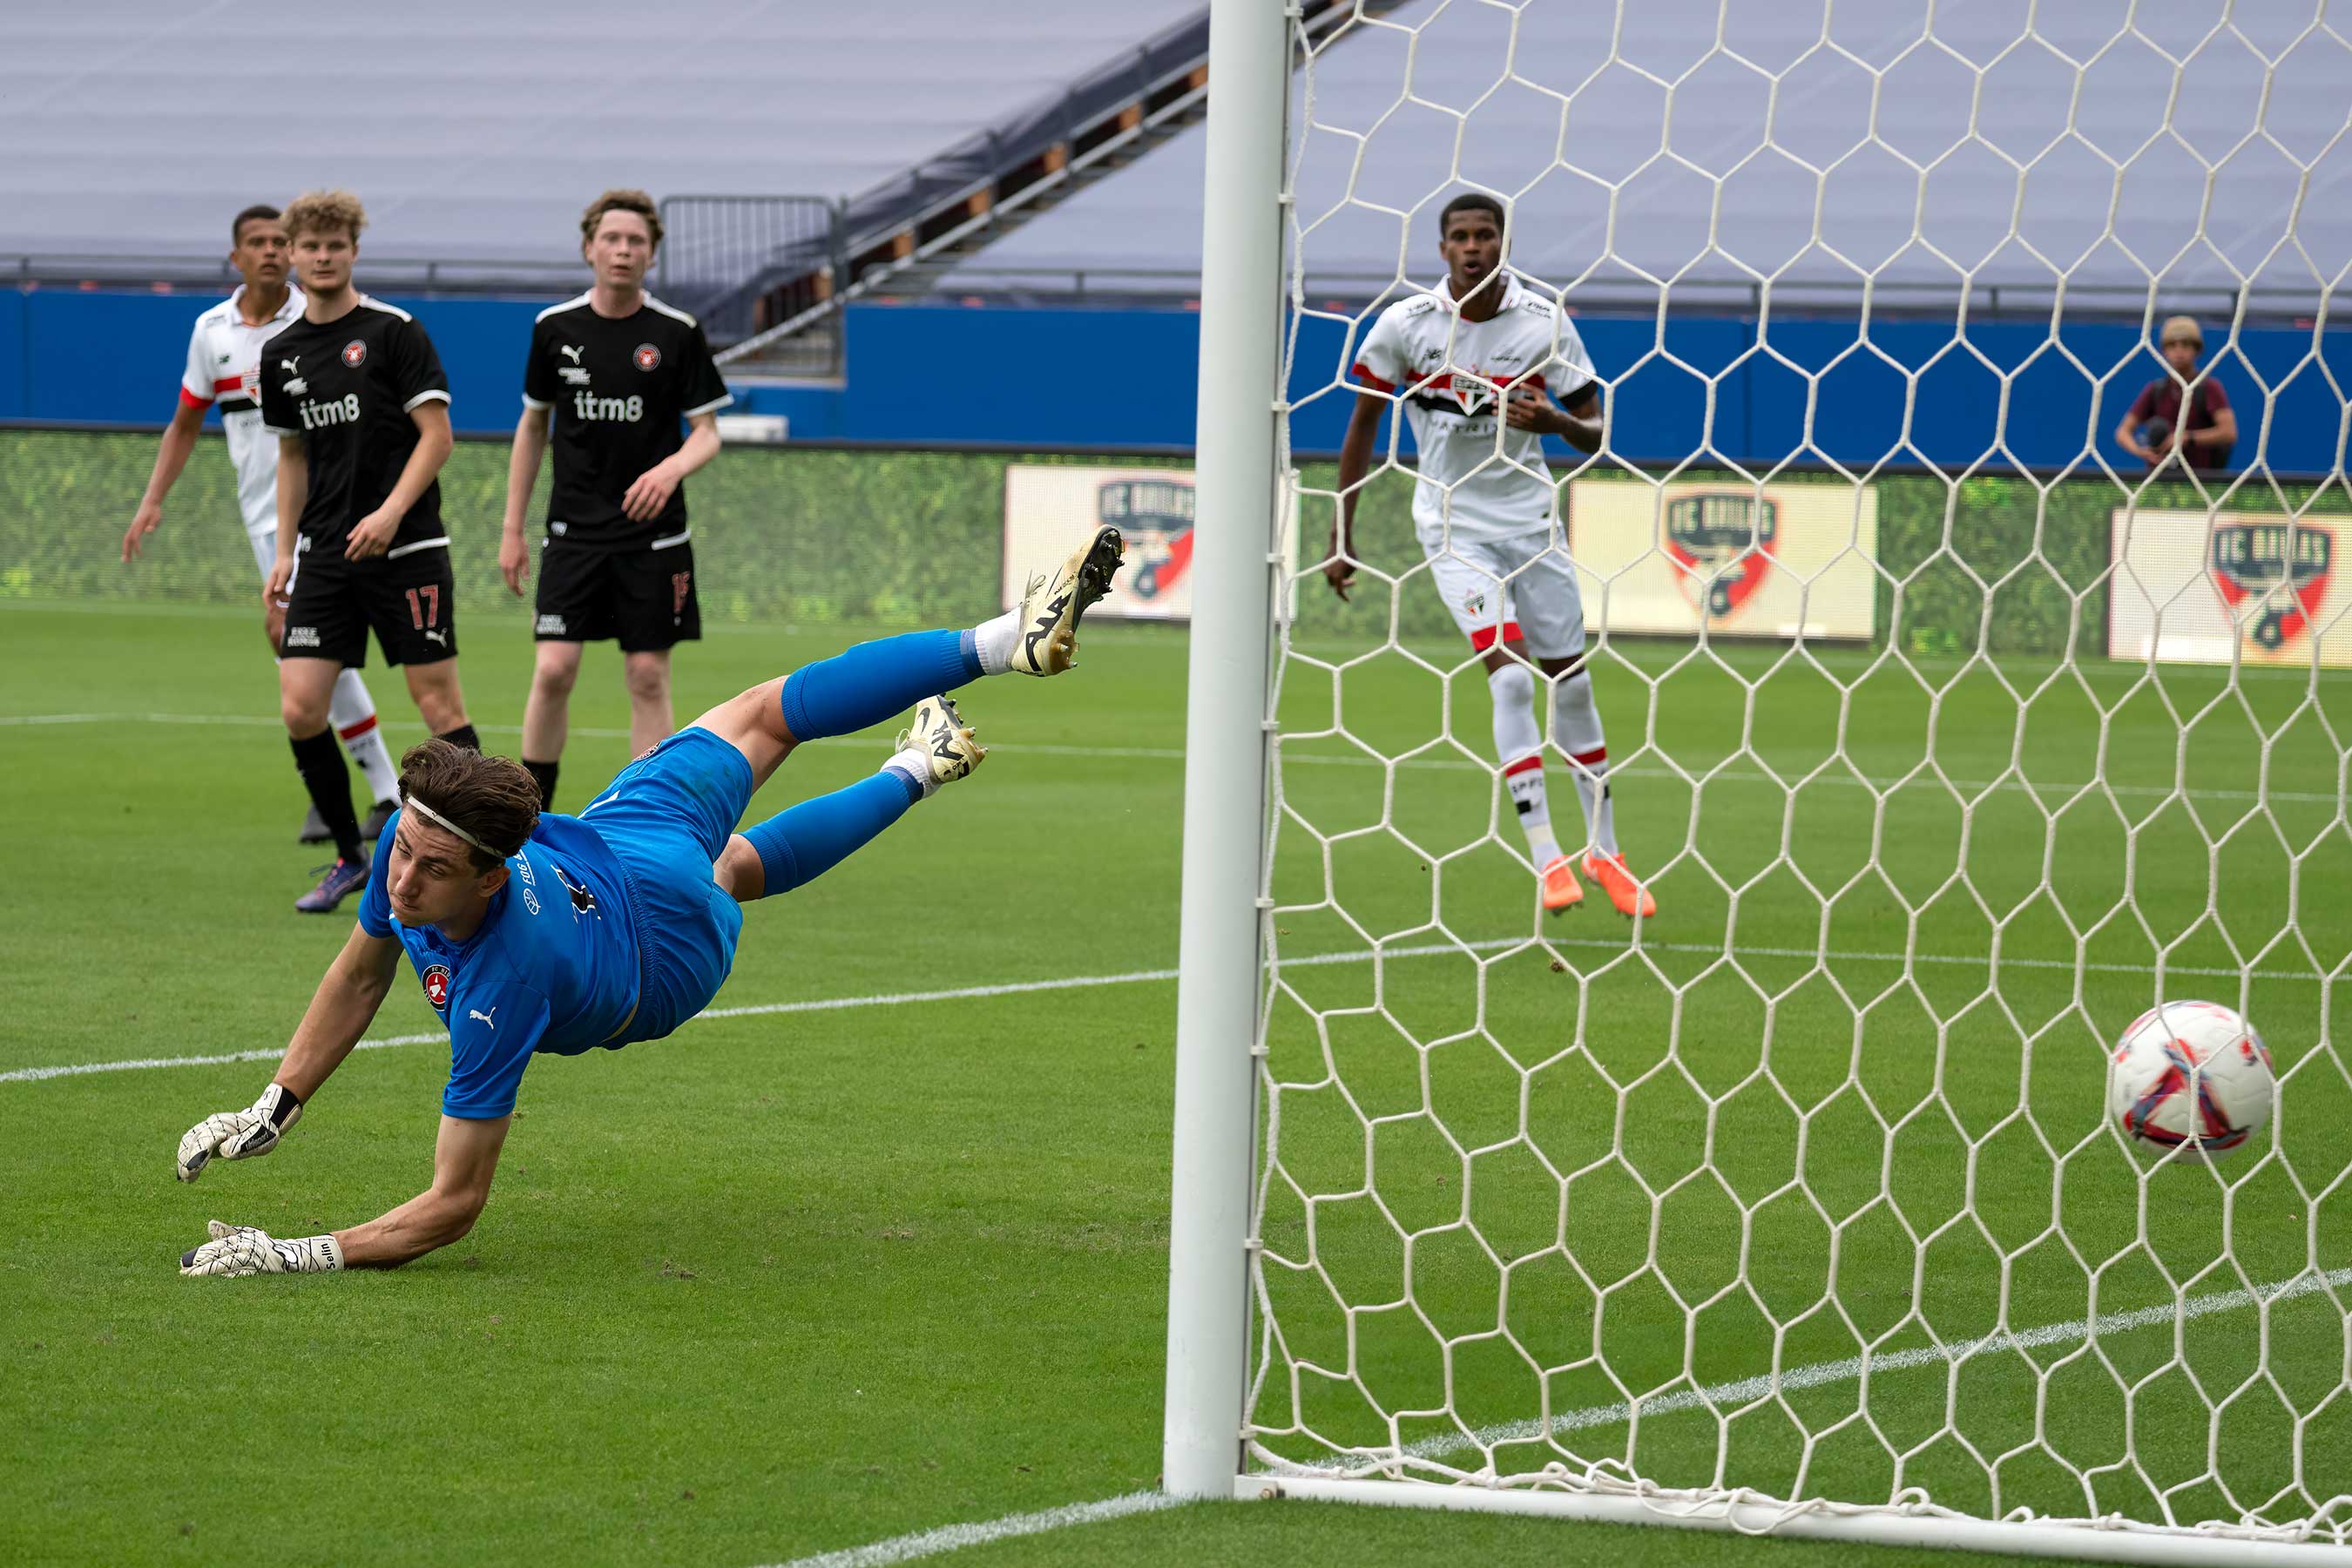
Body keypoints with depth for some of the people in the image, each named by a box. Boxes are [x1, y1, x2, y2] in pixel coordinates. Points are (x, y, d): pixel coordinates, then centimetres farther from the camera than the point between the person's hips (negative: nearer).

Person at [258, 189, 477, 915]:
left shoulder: (394, 332, -5)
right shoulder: (281, 354, 11)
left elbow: (437, 435, -8)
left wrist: (391, 512, -20)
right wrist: (285, 551, 14)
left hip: (405, 548, -5)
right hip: (325, 555, 5)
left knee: (438, 700, -5)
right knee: (300, 710, -4)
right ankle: (350, 859, 10)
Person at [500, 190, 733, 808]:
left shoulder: (677, 334, -3)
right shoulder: (555, 328, 2)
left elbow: (707, 433, -1)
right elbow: (532, 427, 12)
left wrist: (672, 468, -24)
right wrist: (513, 529, 10)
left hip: (652, 536, -1)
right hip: (573, 531, 1)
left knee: (648, 680, 0)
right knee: (553, 671, -7)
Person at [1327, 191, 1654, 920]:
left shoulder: (1544, 322, -7)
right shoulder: (1405, 325, -8)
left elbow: (1595, 432, -1)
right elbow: (1362, 426, 3)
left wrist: (1551, 418, -24)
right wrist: (1341, 537, 3)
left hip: (1529, 516, 2)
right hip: (1453, 524, -2)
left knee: (1571, 681, 6)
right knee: (1511, 675, -18)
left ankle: (1603, 851, 22)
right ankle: (1546, 857, -19)